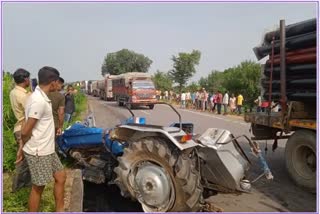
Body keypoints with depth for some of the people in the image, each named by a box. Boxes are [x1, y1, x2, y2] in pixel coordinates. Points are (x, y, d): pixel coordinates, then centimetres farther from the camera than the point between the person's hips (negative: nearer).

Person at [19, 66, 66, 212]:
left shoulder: (41, 97, 7)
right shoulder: (39, 101, -25)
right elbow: (25, 131, -21)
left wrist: (22, 147, 10)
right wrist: (22, 148, -2)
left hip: (47, 149, 9)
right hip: (38, 152, -9)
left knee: (60, 176, 17)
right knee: (38, 188, 7)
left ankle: (59, 210, 31)